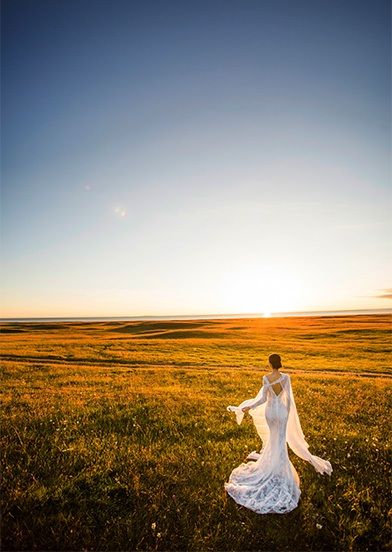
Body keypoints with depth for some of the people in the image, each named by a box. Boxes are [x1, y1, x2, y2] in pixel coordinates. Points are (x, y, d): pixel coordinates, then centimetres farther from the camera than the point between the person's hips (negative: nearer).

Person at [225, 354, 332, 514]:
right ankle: (279, 473, 18)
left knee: (273, 436, 28)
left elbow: (263, 398, -14)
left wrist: (248, 407, -4)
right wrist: (289, 414, 7)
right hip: (281, 411, -1)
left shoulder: (266, 378, -16)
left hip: (269, 411, 1)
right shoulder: (286, 377, -14)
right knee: (280, 442, 10)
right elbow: (288, 398, -8)